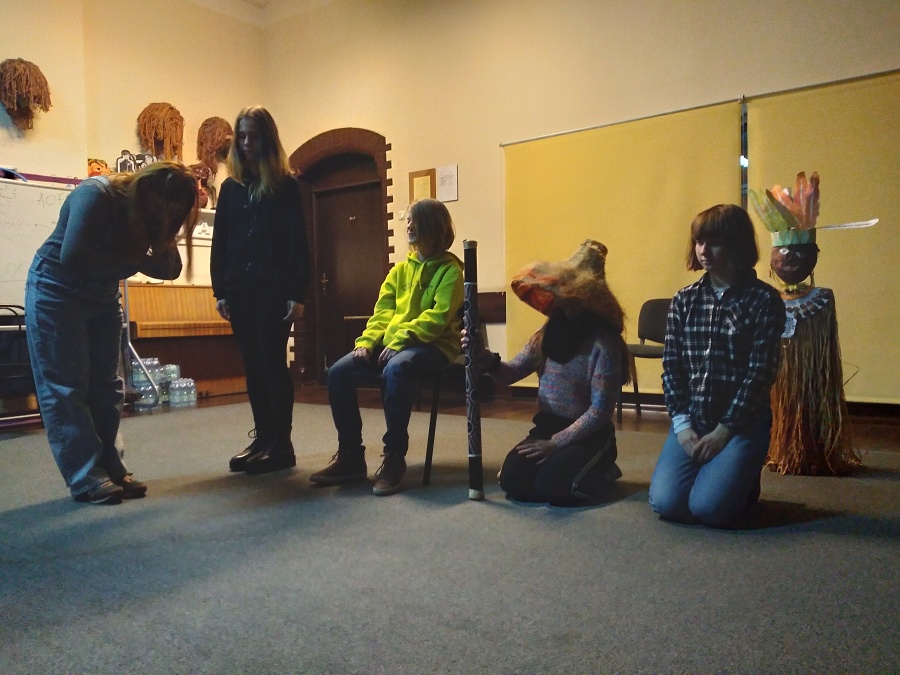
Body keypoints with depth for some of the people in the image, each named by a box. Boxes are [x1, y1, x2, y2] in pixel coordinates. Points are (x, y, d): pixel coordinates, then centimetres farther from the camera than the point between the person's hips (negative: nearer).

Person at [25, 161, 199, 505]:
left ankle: (108, 468, 12)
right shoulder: (96, 195, -24)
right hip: (56, 292, -7)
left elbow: (169, 268, -6)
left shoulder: (151, 212, -3)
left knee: (105, 385, 5)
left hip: (103, 297, 7)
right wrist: (127, 260, -23)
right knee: (65, 387, -5)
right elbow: (71, 256, -33)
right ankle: (86, 478, -4)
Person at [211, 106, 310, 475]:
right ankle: (262, 438, 16)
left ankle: (281, 445, 3)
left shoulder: (286, 185, 1)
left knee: (272, 364, -4)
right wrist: (220, 290, 5)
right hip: (239, 290, 5)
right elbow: (219, 242, 12)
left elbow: (298, 243, -4)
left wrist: (297, 293, -11)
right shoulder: (230, 187, 13)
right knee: (253, 365, 7)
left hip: (274, 289, -4)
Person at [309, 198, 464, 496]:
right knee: (339, 372, -17)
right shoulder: (400, 269, 19)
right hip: (392, 344, 6)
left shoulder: (449, 270, -1)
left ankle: (394, 459, -28)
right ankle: (350, 456, -8)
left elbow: (438, 317, -13)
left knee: (395, 370, -40)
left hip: (432, 345, -6)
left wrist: (401, 340, -23)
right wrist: (366, 342, -7)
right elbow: (382, 312, 12)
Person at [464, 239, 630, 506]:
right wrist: (484, 357, -21)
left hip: (589, 434, -5)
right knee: (513, 480, -16)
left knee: (553, 486, -26)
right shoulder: (548, 333, 3)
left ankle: (603, 471, 6)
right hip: (547, 426, 5)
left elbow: (600, 411, -19)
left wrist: (556, 443, -20)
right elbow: (511, 373, 1)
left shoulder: (603, 342, -16)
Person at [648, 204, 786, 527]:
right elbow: (671, 366, 2)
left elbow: (760, 373, -10)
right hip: (690, 421, 3)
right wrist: (682, 424, -8)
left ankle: (744, 482, 16)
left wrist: (723, 431, -14)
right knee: (666, 503, -13)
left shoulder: (764, 300, -5)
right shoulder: (684, 300, 6)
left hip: (742, 423, -3)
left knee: (709, 507, -20)